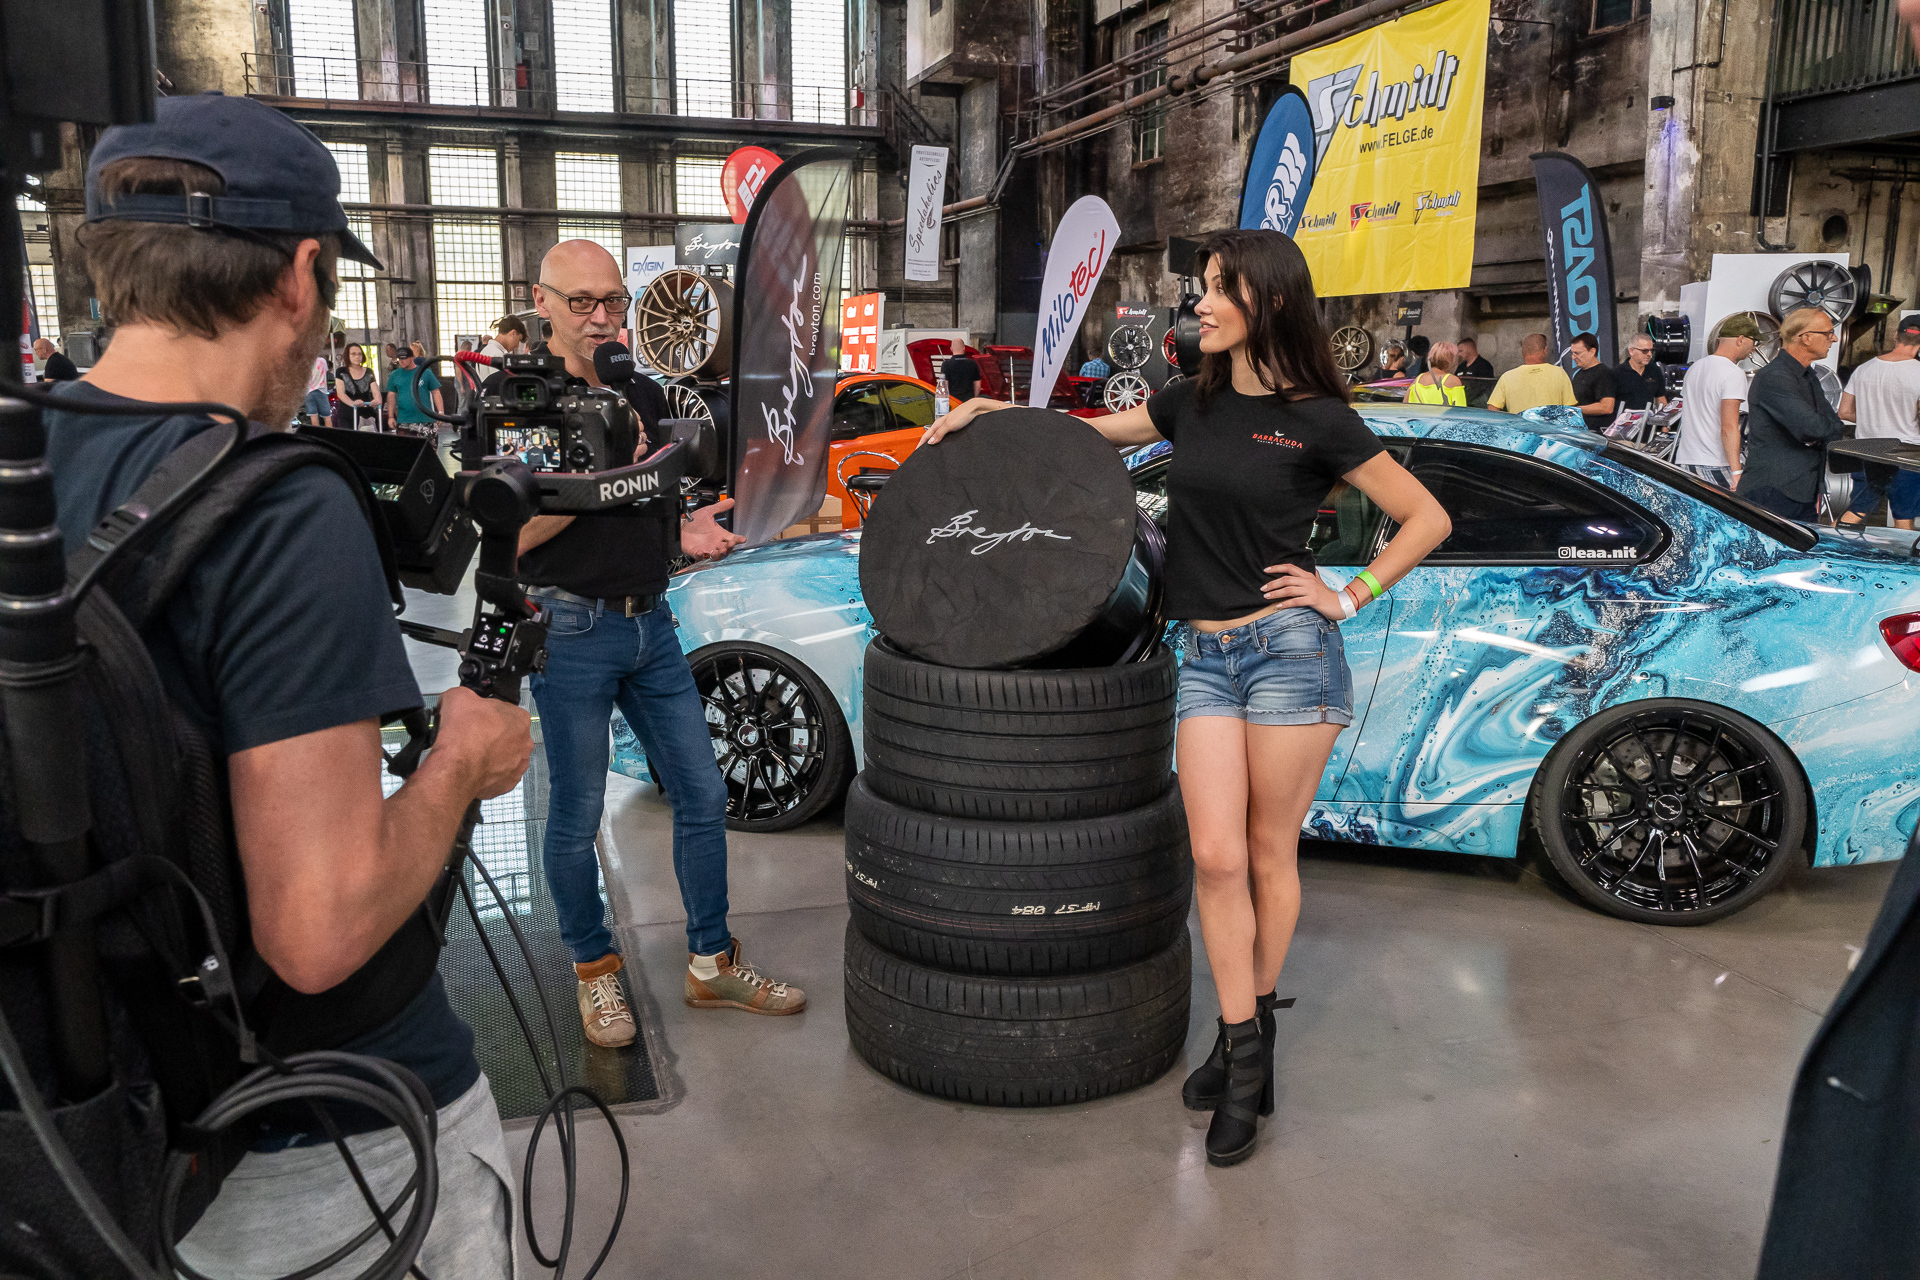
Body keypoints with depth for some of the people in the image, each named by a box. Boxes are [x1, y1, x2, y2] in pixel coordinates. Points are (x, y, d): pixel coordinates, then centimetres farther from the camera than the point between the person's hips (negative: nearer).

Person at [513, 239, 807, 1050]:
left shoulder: (645, 397, 12)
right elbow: (509, 535, -17)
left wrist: (686, 533, 1)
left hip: (650, 622, 6)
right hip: (571, 629, -6)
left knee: (702, 795, 8)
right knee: (577, 817, 5)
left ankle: (713, 964, 22)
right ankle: (593, 969, 25)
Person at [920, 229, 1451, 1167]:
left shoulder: (1319, 421, -4)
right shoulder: (1194, 403, 9)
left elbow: (1427, 518, 2)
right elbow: (1093, 434, 24)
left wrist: (1348, 598, -3)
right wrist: (991, 411, 13)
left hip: (1289, 648, -4)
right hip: (1205, 656, 4)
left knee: (1270, 854, 6)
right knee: (1216, 856, -2)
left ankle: (1255, 1019, 25)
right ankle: (1242, 1055, 11)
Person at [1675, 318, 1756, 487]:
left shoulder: (1694, 367, 15)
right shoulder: (1734, 373, -10)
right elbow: (1729, 427, -19)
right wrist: (1736, 472, -20)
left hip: (1683, 461, 8)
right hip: (1715, 466, -8)